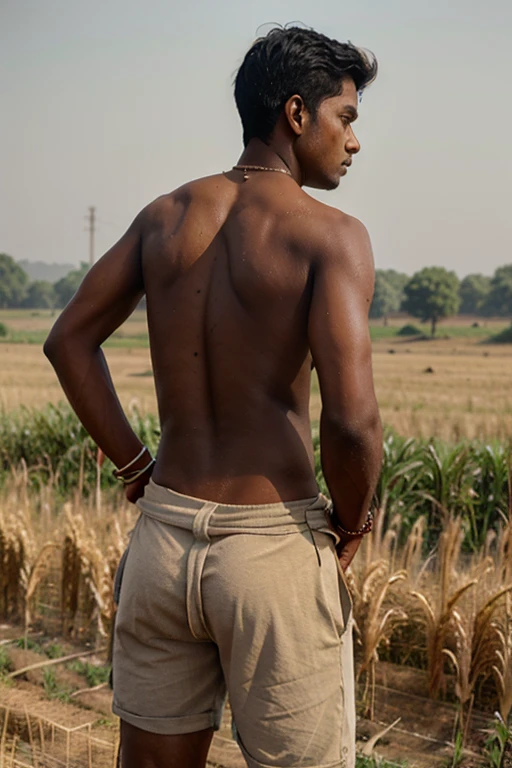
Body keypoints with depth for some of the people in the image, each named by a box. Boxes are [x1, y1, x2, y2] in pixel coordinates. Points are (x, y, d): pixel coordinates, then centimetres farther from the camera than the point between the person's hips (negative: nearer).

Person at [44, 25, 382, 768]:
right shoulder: (330, 235, -12)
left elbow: (69, 341, 9)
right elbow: (353, 420, -22)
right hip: (273, 546, -5)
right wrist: (350, 522, -3)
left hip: (162, 535, 6)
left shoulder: (165, 214, 6)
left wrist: (136, 469, 11)